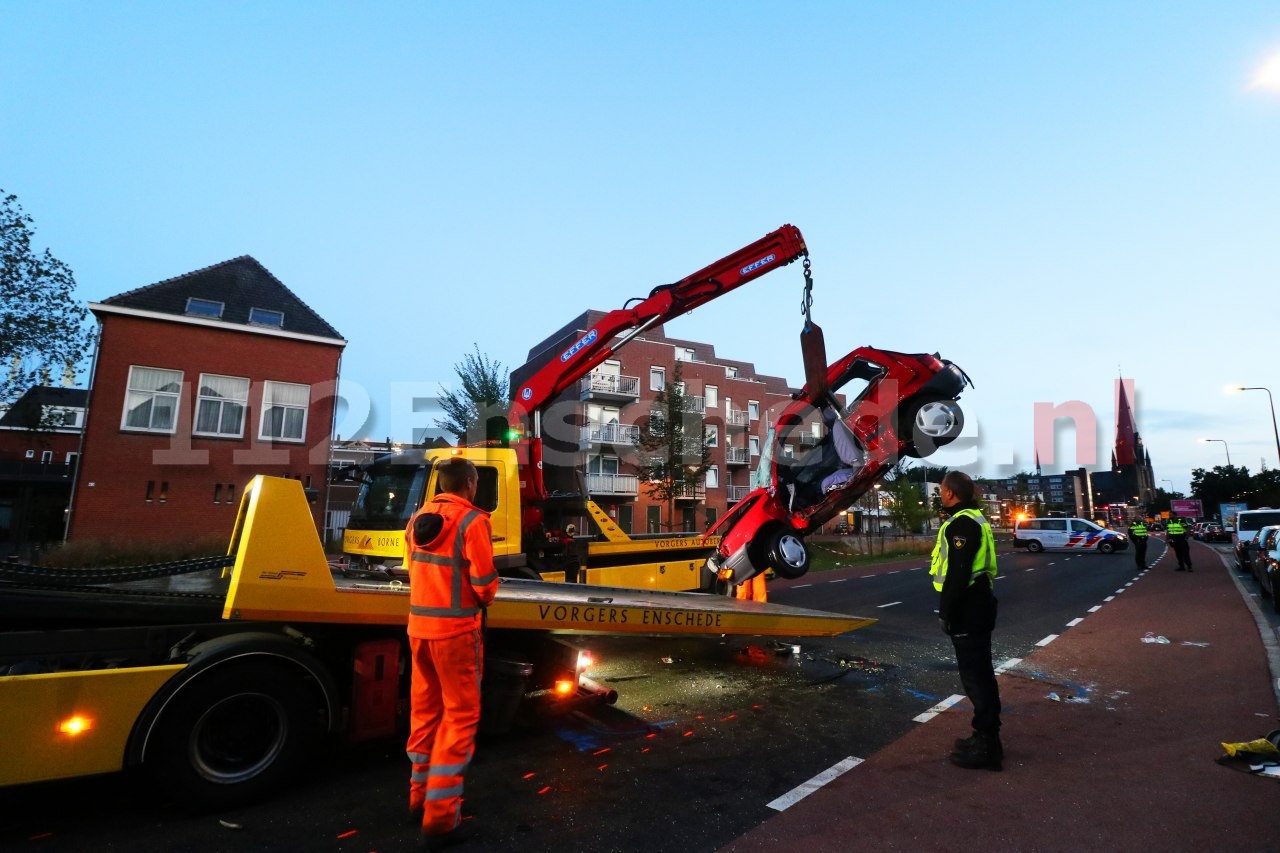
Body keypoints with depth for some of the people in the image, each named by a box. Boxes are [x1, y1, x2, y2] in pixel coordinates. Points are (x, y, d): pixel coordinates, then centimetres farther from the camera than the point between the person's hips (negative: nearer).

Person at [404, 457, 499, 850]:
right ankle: (439, 817, 8)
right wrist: (485, 597, 5)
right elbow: (484, 582, -16)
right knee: (460, 715, 4)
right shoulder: (471, 520, -16)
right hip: (455, 629, -7)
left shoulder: (418, 518, 6)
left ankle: (421, 793, 34)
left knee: (424, 710, 19)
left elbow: (414, 568, 12)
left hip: (419, 625, 7)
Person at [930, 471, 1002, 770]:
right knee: (980, 673, 17)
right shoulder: (973, 519, 15)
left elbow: (958, 573, -24)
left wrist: (947, 612, -19)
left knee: (974, 675, -3)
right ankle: (986, 737, 28)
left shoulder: (962, 523, -19)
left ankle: (987, 746, 5)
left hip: (967, 609, -11)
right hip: (976, 605, 11)